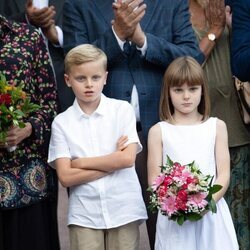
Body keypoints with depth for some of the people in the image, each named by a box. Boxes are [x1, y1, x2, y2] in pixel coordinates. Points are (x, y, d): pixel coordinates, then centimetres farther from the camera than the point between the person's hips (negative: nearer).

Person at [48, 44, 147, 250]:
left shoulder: (122, 110, 1)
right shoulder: (62, 122, 2)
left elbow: (128, 159, -9)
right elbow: (65, 177, -5)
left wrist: (80, 162, -6)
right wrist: (112, 162, -8)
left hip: (124, 209, 0)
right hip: (83, 214, 0)